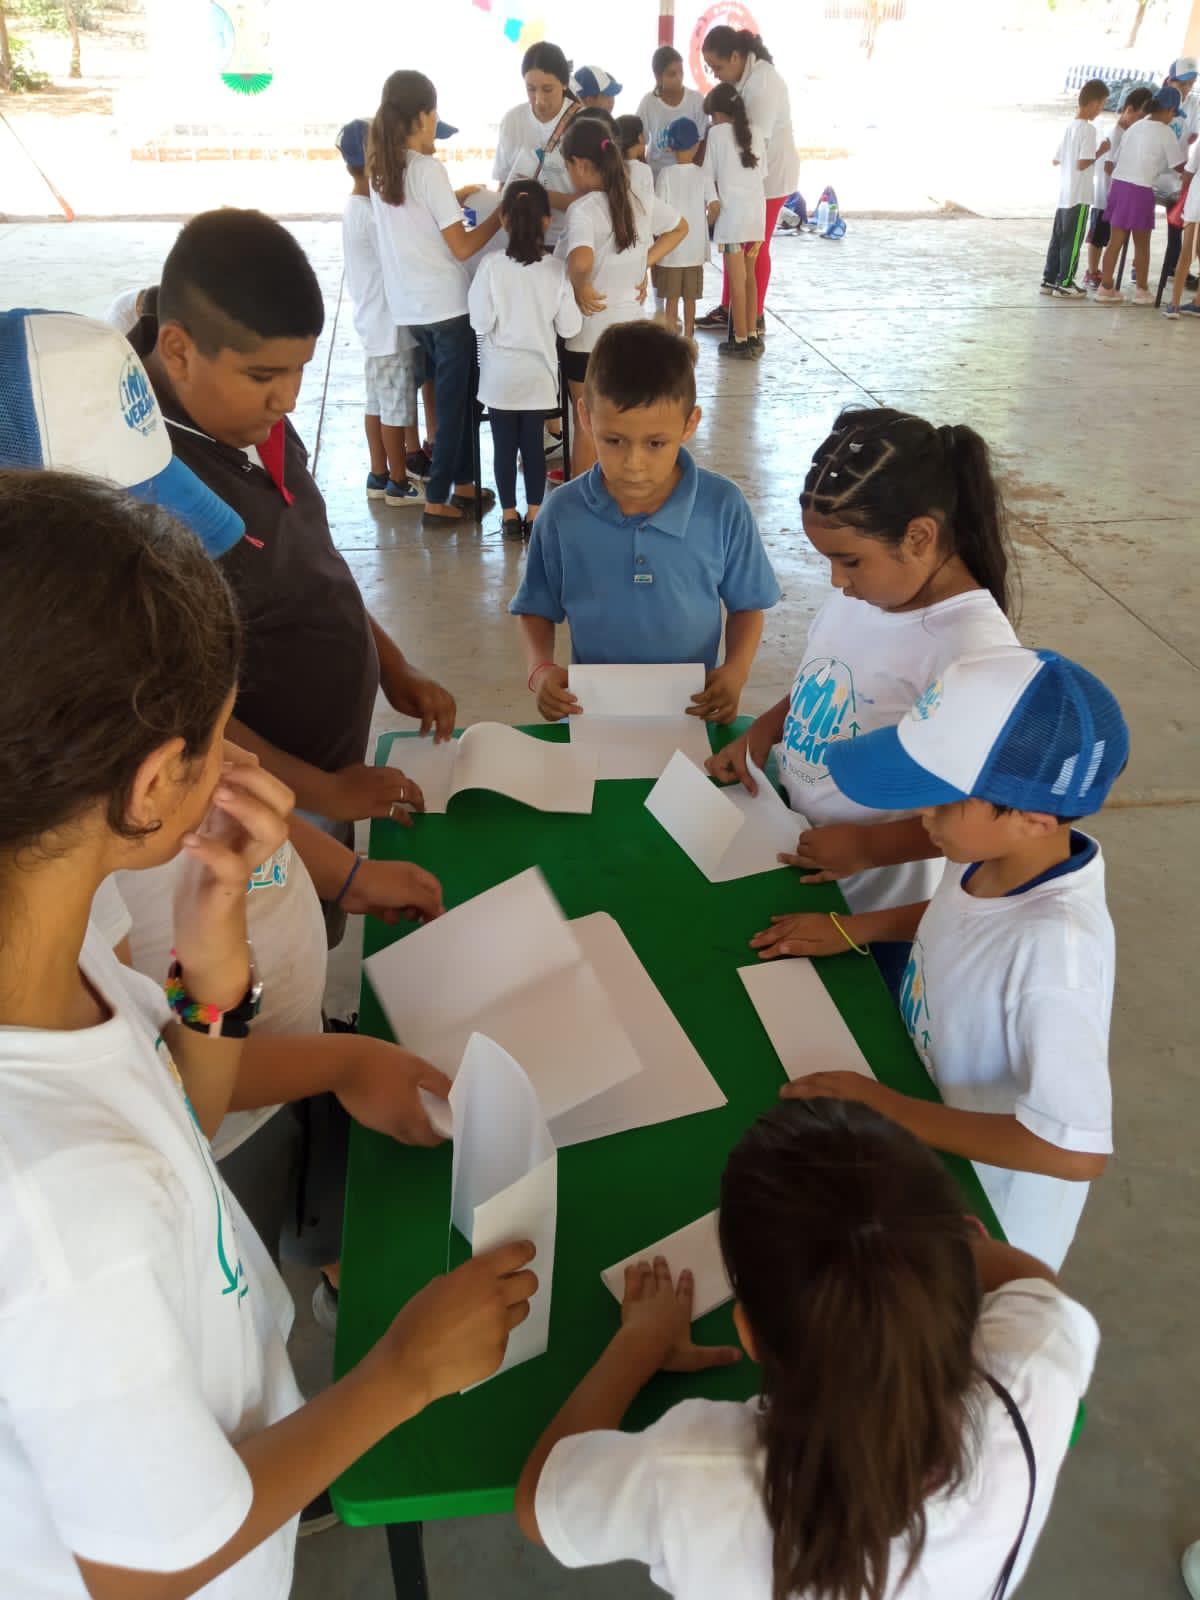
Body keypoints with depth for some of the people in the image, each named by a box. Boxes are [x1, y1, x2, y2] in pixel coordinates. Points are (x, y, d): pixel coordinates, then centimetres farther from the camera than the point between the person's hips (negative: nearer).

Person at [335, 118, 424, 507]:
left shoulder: (357, 206, 10)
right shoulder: (371, 213, -19)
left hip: (376, 325, 9)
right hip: (390, 327, -9)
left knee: (378, 403, 14)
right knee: (396, 408, 0)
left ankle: (379, 476, 23)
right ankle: (399, 483, 8)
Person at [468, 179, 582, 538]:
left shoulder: (492, 266, -13)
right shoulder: (556, 269, -9)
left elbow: (480, 322, -12)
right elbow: (569, 327, -6)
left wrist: (501, 328, 7)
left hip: (500, 374, -1)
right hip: (539, 374, 1)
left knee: (504, 445, 10)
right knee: (533, 444, 12)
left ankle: (510, 515, 17)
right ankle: (535, 514, 18)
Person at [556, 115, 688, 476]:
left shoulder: (584, 208, -21)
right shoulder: (641, 200, 1)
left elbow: (581, 260, -40)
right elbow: (679, 228, 17)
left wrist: (580, 289, -21)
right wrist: (644, 265, 10)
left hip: (591, 329, -6)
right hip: (631, 325, 7)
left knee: (587, 422, 7)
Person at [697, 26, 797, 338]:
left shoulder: (764, 81, -23)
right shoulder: (736, 79, 2)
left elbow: (754, 138, -27)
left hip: (768, 175, -8)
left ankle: (755, 319, 13)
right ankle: (728, 309, 24)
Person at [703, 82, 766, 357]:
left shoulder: (717, 133, -2)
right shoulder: (754, 133, 11)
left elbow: (709, 177, 0)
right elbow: (761, 173, 11)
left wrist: (713, 202, 15)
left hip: (733, 214, -5)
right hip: (757, 211, 5)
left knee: (737, 281, -1)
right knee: (749, 277, 16)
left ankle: (740, 341, 2)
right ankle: (753, 336, 21)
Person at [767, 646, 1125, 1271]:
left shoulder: (1054, 947, -39)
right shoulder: (994, 858, -16)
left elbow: (1077, 1150, -36)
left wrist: (888, 1109, -32)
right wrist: (852, 928, -4)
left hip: (982, 1221, -6)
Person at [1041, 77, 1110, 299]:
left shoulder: (1069, 125, 9)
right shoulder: (1088, 128, -15)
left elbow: (1056, 160, 13)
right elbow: (1082, 164, -21)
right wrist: (1100, 152, -8)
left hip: (1063, 194, 8)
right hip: (1079, 195, -8)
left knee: (1058, 238, 12)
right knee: (1073, 241, -1)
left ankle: (1049, 279, 17)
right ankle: (1064, 284, 3)